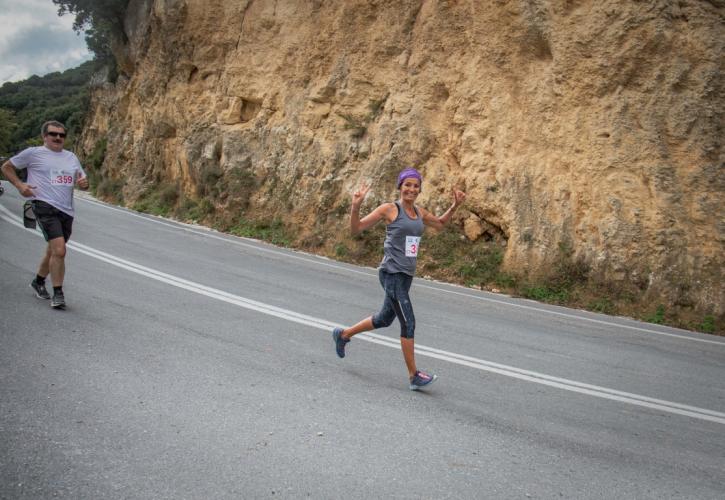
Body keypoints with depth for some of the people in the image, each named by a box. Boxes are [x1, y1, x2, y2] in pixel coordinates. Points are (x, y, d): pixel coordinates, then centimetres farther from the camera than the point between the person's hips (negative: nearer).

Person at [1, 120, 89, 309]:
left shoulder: (71, 157, 17)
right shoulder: (33, 153, 2)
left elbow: (83, 180, 23)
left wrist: (84, 183, -1)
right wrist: (19, 185, -5)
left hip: (67, 210, 6)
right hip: (45, 206, -6)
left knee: (53, 251, 18)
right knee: (59, 250, -19)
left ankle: (38, 282, 42)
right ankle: (58, 294, -10)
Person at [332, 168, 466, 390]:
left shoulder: (419, 212, 11)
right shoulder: (389, 209, -7)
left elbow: (440, 224, 31)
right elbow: (356, 228, -5)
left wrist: (455, 206, 18)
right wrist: (356, 205, -21)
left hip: (406, 275, 8)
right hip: (392, 274, -8)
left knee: (385, 318, 20)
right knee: (408, 323, -9)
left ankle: (343, 334, 41)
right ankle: (414, 375, 0)